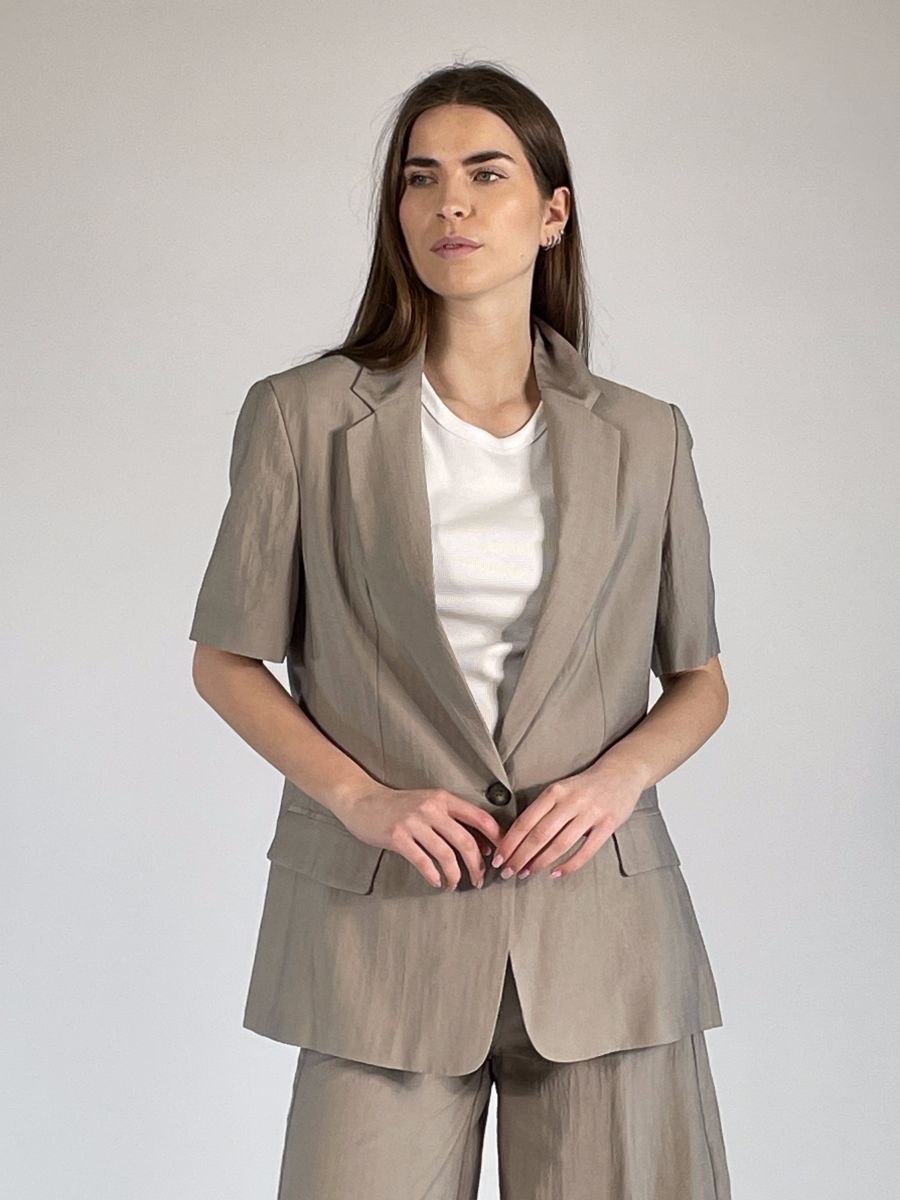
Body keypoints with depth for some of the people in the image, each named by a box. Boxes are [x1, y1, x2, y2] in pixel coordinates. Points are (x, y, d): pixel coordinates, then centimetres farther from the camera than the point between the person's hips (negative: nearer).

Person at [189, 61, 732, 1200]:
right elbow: (224, 660, 6)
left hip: (599, 910, 2)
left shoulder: (643, 438, 6)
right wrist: (361, 797, -8)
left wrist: (620, 772, -6)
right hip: (383, 918, -1)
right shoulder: (304, 415, 1)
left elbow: (700, 677, 14)